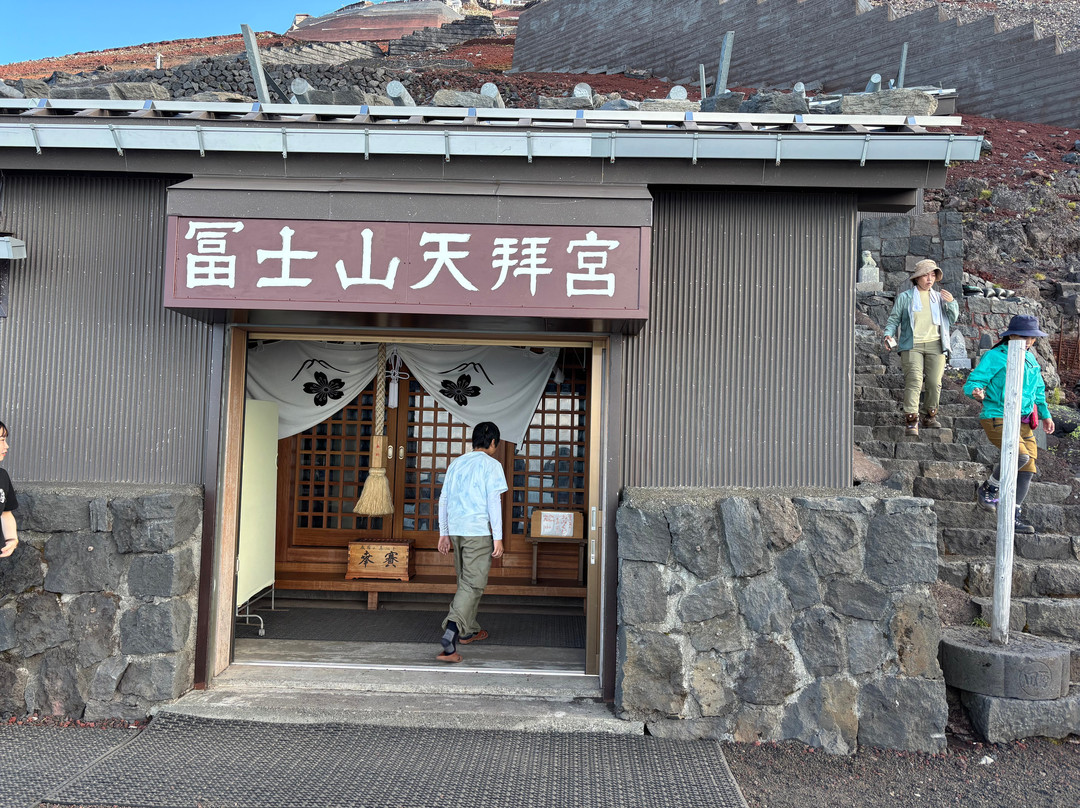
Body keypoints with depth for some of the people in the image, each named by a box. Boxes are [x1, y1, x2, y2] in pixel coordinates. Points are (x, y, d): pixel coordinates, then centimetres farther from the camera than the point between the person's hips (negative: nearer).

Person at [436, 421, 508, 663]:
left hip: (456, 530, 7)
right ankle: (450, 632, -22)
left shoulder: (455, 463, 13)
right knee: (473, 585, -7)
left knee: (465, 581, 19)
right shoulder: (491, 464, -4)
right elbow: (494, 501, -11)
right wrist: (498, 537, -9)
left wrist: (444, 533, 19)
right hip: (479, 531, -6)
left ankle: (468, 630, 30)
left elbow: (443, 500, 14)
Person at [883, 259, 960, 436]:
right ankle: (911, 421, -21)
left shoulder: (939, 297, 17)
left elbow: (952, 320, 17)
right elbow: (893, 319, 9)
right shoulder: (905, 297, 8)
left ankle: (929, 417, 18)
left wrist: (951, 303, 0)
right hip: (912, 345, -3)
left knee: (934, 382, 2)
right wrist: (888, 335, -10)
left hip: (935, 344, 4)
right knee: (914, 381, -17)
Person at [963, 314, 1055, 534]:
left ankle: (1011, 516, 6)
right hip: (997, 418, -8)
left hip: (1023, 422, 8)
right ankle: (988, 489, -2)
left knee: (1028, 467, 0)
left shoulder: (1030, 358, 16)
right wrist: (976, 392, -36)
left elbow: (1038, 389, 28)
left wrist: (1045, 414, 27)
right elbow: (972, 382, -14)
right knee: (1020, 455, -27)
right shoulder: (995, 357, -7)